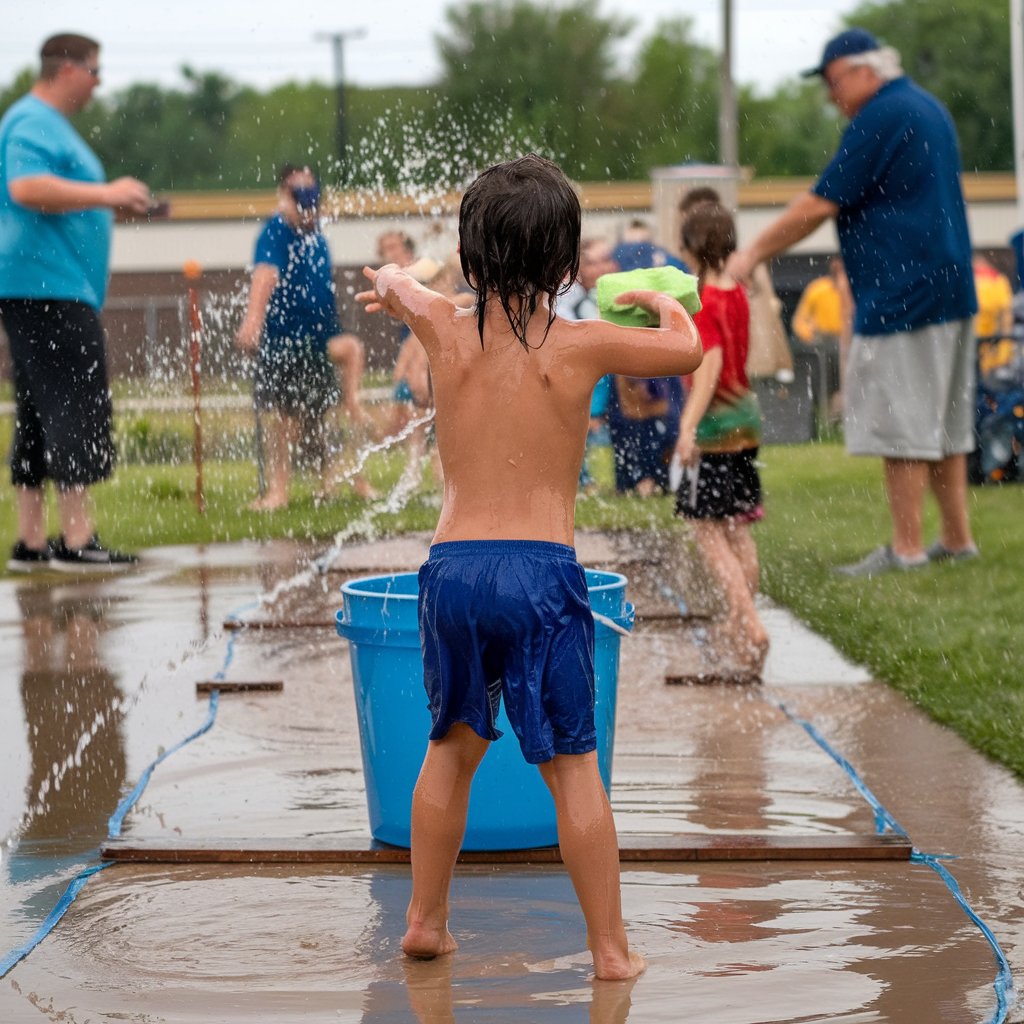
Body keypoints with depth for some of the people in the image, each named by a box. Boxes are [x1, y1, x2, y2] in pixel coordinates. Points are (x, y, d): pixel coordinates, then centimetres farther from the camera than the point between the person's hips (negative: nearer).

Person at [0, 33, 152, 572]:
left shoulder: (47, 122, 23)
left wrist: (110, 202, 20)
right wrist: (106, 194, -21)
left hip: (50, 289, 11)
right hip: (47, 285, -11)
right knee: (76, 409, -12)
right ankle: (77, 541, -12)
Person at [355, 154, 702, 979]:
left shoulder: (443, 329, 3)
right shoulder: (581, 344, -4)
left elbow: (389, 281, 26)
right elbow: (686, 351, 12)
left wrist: (392, 288, 50)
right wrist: (662, 302, 34)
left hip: (452, 566, 3)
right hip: (542, 571, -3)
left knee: (453, 747, 21)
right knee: (572, 764, 4)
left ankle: (426, 922, 29)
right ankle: (611, 947, 9)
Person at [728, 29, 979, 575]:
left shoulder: (881, 117, -13)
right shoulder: (928, 109, 17)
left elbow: (820, 205, -14)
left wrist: (752, 253, -6)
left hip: (901, 297, -10)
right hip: (948, 290, 10)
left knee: (900, 424, -5)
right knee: (943, 421, 13)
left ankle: (907, 548, -3)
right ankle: (957, 537, 17)